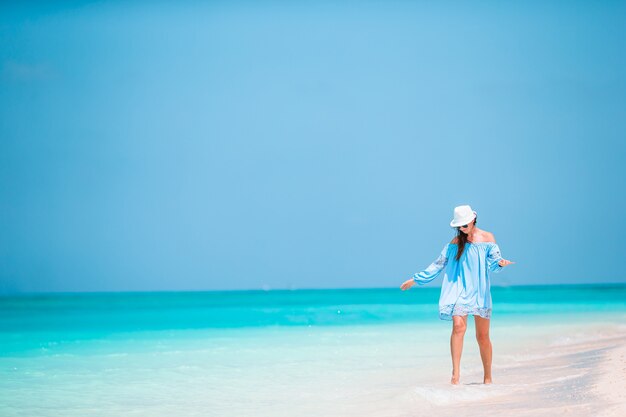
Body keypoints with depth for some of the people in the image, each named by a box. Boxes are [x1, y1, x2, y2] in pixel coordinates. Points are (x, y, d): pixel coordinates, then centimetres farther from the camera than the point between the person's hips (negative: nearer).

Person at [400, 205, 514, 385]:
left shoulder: (487, 238, 5)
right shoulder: (455, 242, 8)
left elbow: (493, 262, -1)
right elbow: (439, 264, 12)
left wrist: (500, 262, -25)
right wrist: (416, 279, 12)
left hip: (479, 292, 0)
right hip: (459, 290, 0)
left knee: (482, 336, 3)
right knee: (458, 326, -23)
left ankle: (488, 377, 17)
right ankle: (456, 372, -26)